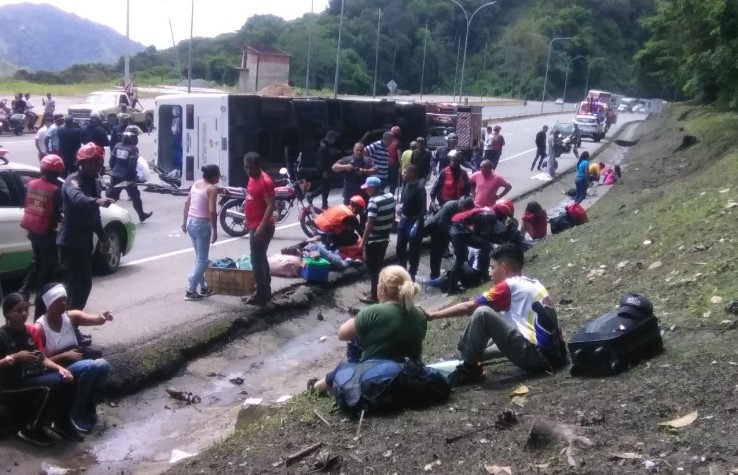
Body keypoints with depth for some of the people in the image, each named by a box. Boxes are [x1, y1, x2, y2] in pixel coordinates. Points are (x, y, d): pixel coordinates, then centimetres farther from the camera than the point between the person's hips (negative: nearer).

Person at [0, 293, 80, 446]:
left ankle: (62, 423, 4)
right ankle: (30, 430, -9)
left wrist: (59, 367, -7)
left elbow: (43, 358, 10)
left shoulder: (30, 330, 8)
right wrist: (15, 357, -24)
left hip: (34, 377, 6)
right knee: (51, 385, -28)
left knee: (65, 379, -19)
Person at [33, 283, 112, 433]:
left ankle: (89, 407, -4)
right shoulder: (39, 328, -14)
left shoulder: (71, 317, -1)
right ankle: (77, 414, -15)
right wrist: (65, 355, -22)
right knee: (90, 366, -32)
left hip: (76, 365, 5)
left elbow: (94, 319, -20)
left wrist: (102, 317, -43)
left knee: (102, 365, -26)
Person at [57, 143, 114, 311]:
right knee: (76, 284, -12)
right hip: (70, 241, -9)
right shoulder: (73, 181, -17)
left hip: (85, 241, 9)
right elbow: (77, 198, -43)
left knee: (83, 282, 15)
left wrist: (102, 237, 24)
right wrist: (97, 201, -62)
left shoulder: (94, 183, 11)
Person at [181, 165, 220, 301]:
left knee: (199, 257, 19)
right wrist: (215, 231, -13)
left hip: (191, 222, 8)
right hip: (202, 224, -8)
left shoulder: (196, 184, 10)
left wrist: (184, 222, 22)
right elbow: (212, 211, -19)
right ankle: (190, 291, -1)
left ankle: (203, 287, 28)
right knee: (202, 259, 1)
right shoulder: (212, 188, -13)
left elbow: (186, 203, 14)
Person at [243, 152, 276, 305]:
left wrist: (261, 226, -27)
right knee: (260, 259, 14)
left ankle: (261, 294, 1)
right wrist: (248, 221, 22)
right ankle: (265, 291, 23)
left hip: (261, 228, -10)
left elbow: (271, 205, -22)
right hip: (254, 226, 10)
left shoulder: (265, 181, -18)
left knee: (256, 260, -6)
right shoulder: (252, 179, 11)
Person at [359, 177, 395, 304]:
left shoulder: (373, 201, -23)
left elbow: (370, 224, -24)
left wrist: (363, 242, -18)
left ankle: (373, 295, 12)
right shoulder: (391, 197, 2)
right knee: (379, 265, 20)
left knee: (373, 268, 4)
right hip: (385, 238, 8)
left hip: (374, 240, -8)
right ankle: (378, 290, 31)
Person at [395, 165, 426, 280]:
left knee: (413, 250, 3)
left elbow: (423, 209, -19)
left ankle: (411, 274, 14)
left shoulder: (420, 188, -18)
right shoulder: (406, 185, 3)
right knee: (400, 247, 13)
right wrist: (401, 214, 11)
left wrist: (417, 225, -22)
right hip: (404, 220, 7)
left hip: (414, 222, -7)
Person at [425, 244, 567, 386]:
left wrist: (432, 315, 8)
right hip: (554, 355, 10)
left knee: (482, 313, -14)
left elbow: (468, 307, -2)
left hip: (538, 356, -10)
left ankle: (468, 369, 0)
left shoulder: (510, 286, -4)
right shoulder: (533, 284, 19)